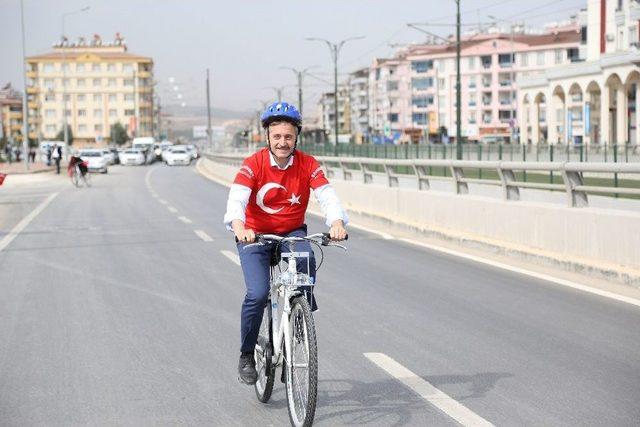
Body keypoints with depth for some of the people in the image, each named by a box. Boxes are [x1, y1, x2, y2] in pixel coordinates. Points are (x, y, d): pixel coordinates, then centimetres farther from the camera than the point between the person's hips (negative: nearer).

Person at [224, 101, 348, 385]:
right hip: (255, 235, -2)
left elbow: (327, 195, -22)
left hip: (292, 233, 2)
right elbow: (236, 198, -31)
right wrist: (238, 225, -52)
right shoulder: (253, 164, -16)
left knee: (307, 260, -33)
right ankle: (246, 356, 0)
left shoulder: (308, 165, -10)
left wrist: (337, 222, -43)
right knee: (258, 293, -20)